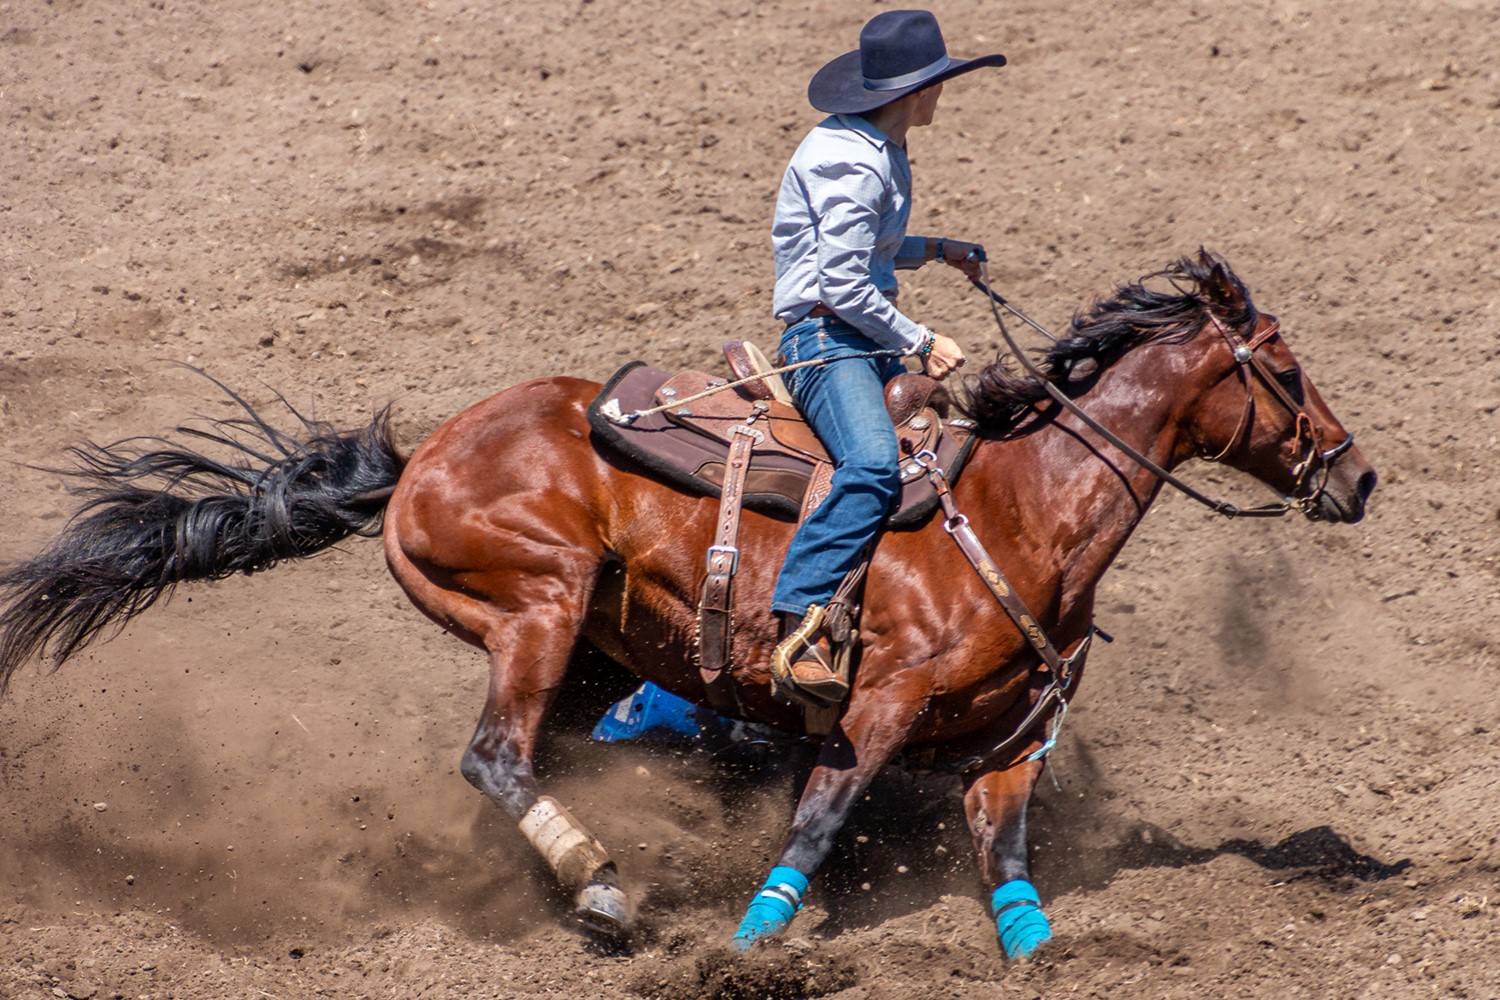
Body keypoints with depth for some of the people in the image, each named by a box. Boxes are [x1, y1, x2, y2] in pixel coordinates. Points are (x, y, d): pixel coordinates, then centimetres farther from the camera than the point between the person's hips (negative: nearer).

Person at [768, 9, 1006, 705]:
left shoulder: (879, 154, 18)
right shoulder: (854, 163, -16)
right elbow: (843, 285, -19)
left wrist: (935, 250, 20)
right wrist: (920, 342, -12)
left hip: (869, 341, 11)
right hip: (825, 340, -11)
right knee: (874, 465, -34)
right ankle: (800, 626, -42)